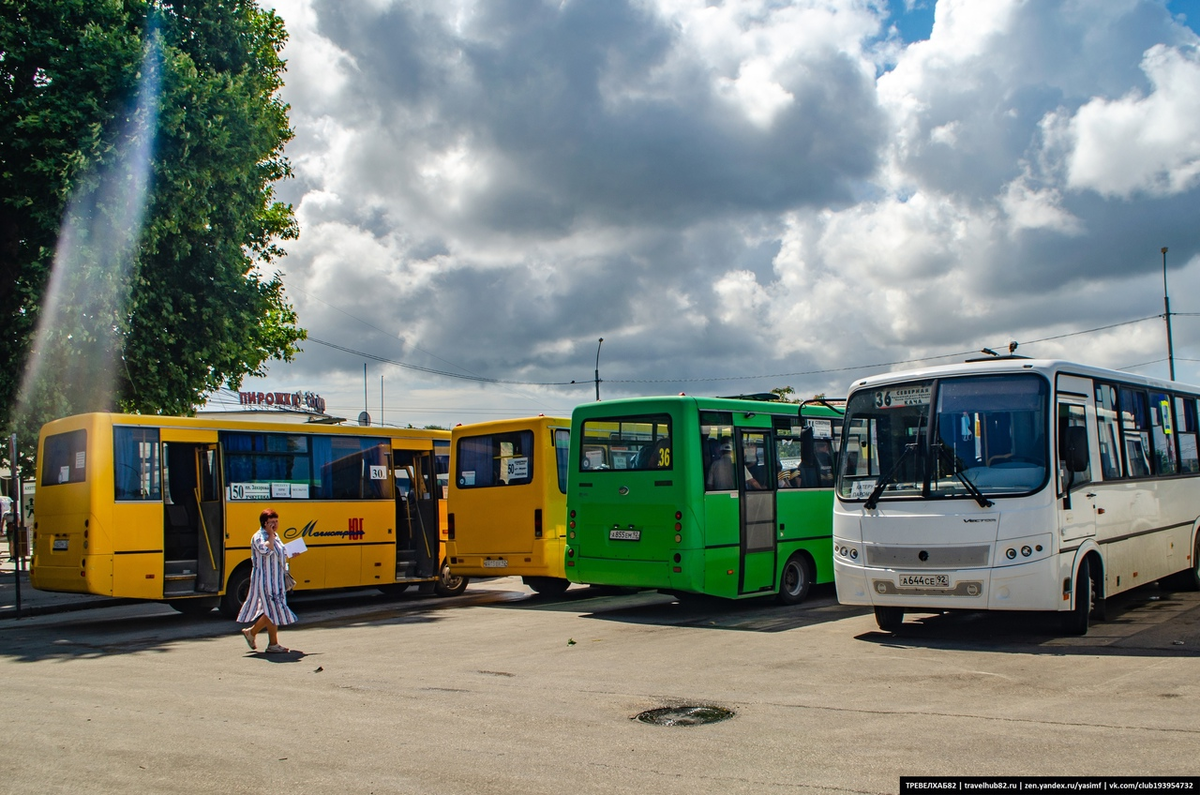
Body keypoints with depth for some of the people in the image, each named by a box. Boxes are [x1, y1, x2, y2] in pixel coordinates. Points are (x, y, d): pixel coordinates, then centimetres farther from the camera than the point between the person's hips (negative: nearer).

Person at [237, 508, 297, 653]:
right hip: (265, 580, -9)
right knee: (273, 610, -6)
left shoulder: (275, 536, 13)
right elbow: (266, 550, -33)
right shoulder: (258, 537, -14)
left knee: (271, 611, 12)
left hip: (277, 579, 9)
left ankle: (251, 632, 28)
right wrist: (271, 535, -24)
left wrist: (290, 555, 11)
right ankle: (273, 644, 3)